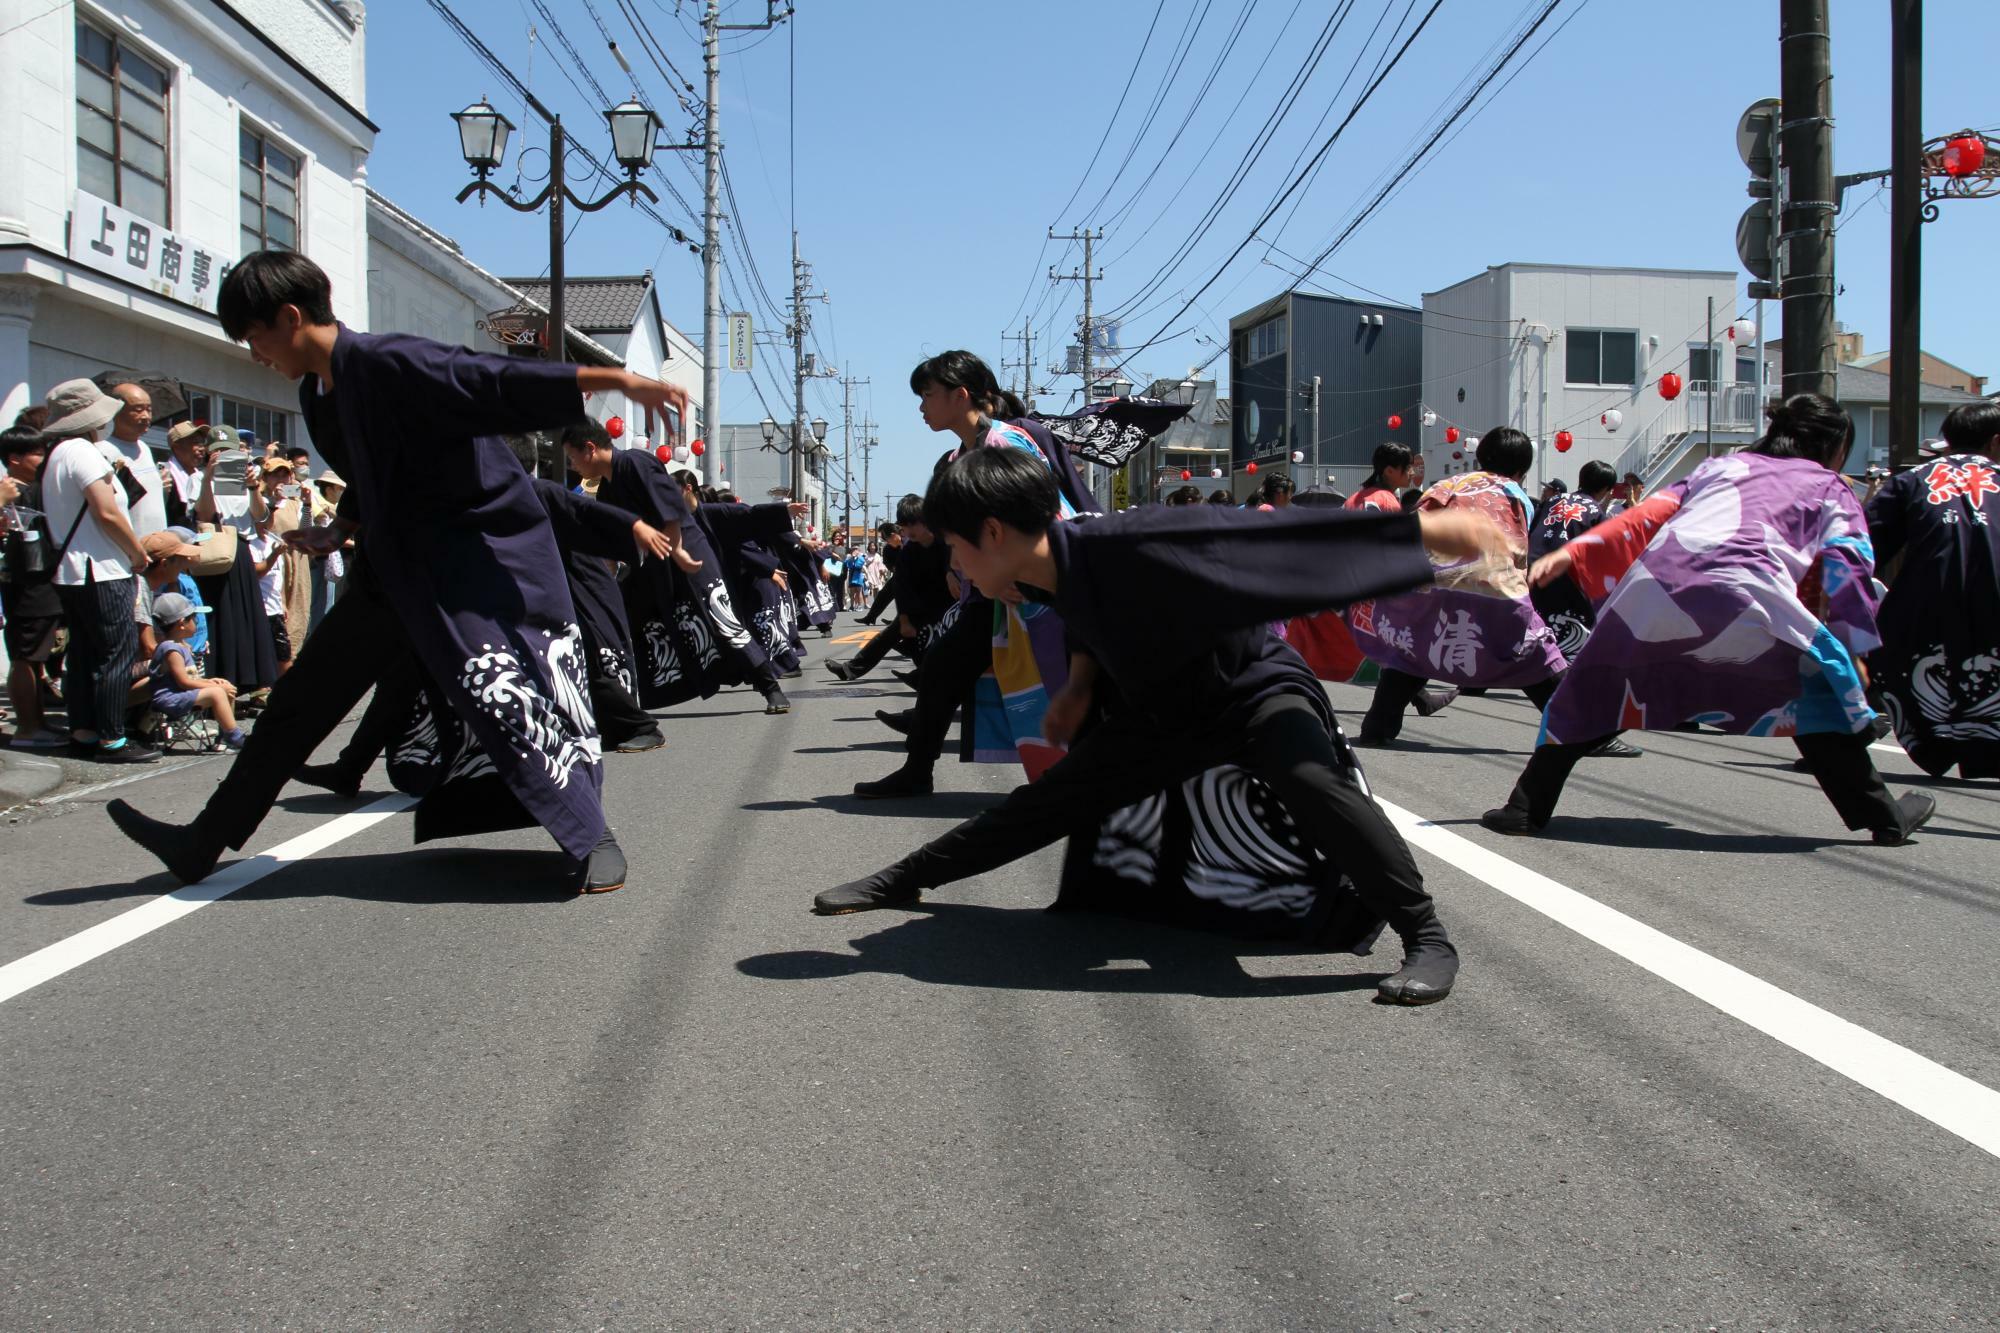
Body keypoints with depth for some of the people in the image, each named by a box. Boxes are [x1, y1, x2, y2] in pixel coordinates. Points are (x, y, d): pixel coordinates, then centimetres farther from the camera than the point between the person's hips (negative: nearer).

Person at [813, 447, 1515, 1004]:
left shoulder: (1127, 544, -37)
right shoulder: (1048, 577, -11)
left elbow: (1277, 537, -39)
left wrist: (1424, 530, -39)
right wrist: (1082, 680, -3)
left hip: (1253, 685, -7)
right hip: (1158, 710, 7)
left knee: (1309, 777, -36)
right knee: (1049, 800, 9)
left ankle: (1428, 939, -24)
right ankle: (903, 880, 25)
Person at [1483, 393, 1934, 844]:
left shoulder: (1723, 465, 36)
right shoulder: (1832, 490, 28)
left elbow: (1650, 513, 24)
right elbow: (1849, 571, 13)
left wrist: (1571, 553, 18)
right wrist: (1855, 654, 10)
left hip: (1654, 583, 3)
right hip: (1743, 594, -3)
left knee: (1595, 687, 19)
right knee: (1819, 686, 17)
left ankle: (1525, 807, 16)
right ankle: (1884, 816, 17)